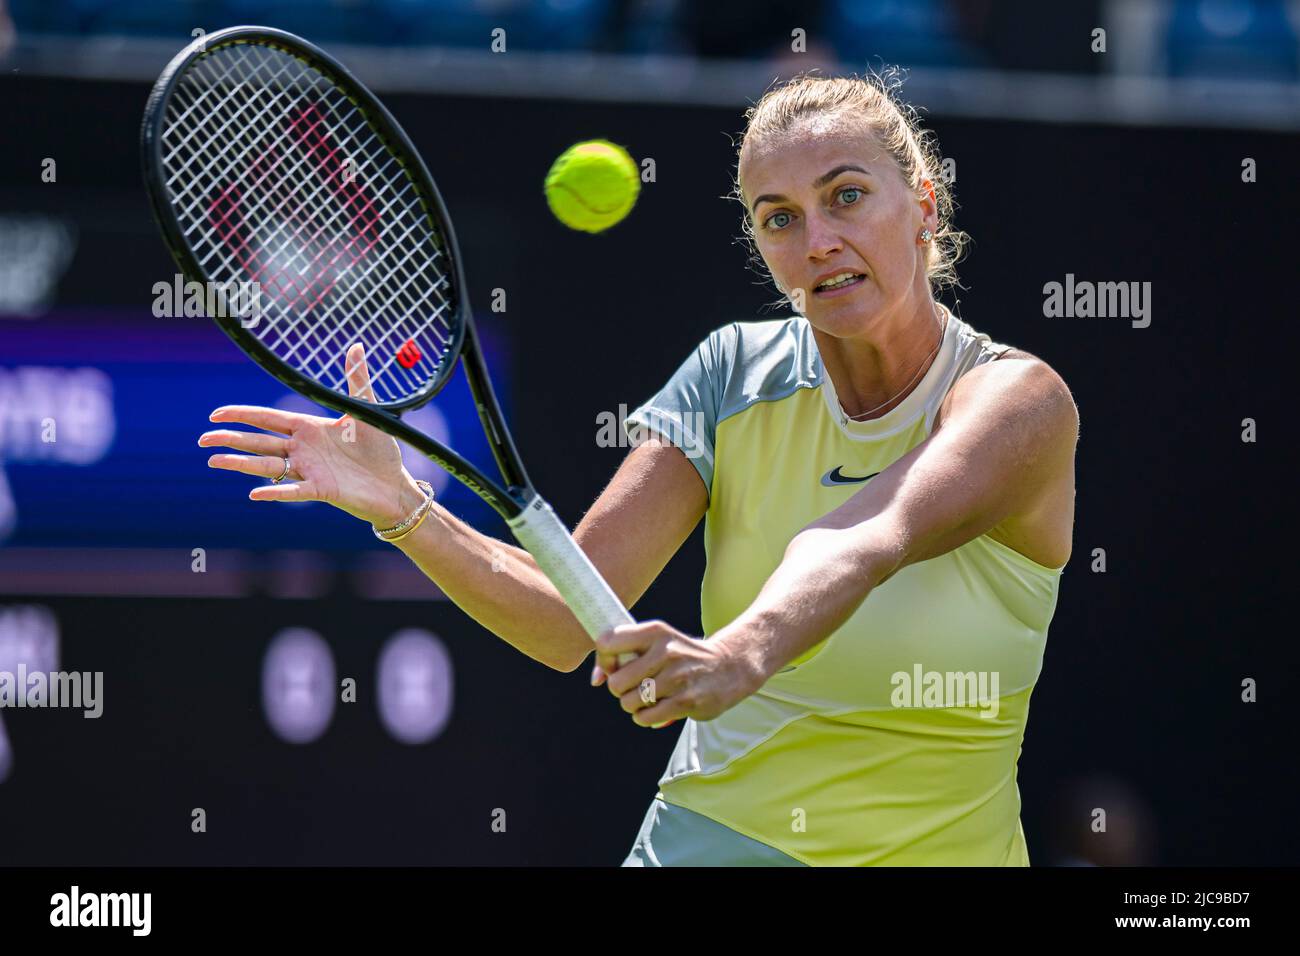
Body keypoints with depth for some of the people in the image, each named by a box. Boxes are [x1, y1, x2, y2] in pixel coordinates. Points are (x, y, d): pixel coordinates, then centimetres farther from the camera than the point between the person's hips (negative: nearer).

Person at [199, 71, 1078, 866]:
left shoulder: (1019, 400, -12)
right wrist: (402, 508, -23)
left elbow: (867, 540, -34)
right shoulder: (735, 374, 0)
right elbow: (566, 619, -7)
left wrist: (743, 653, -52)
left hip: (927, 853, -3)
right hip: (702, 841, 3)